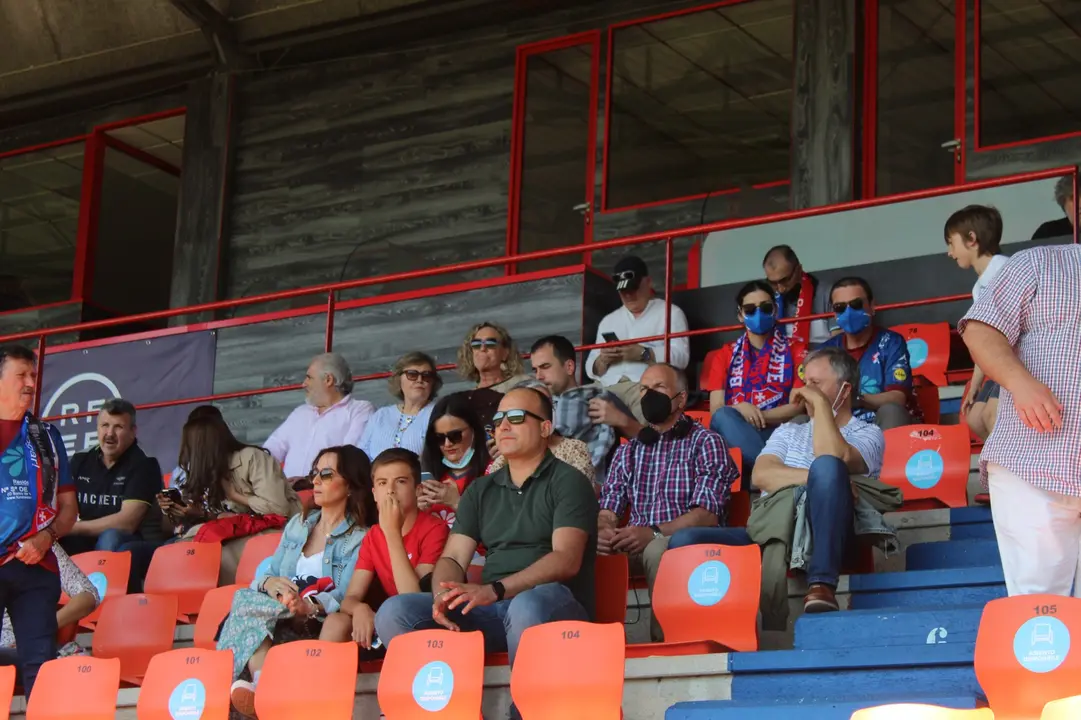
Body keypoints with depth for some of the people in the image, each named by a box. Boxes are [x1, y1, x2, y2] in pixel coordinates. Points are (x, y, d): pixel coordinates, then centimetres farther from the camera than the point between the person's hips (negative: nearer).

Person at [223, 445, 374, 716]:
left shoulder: (361, 539, -1)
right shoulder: (298, 524, 20)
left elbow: (345, 598, -13)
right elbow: (267, 573, 17)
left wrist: (310, 607, -33)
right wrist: (268, 582, -9)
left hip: (319, 628, -5)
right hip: (281, 617, 5)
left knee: (246, 603, -31)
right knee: (246, 597, -29)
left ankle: (257, 683, -47)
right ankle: (261, 680, -50)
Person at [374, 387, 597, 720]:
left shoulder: (567, 481, 1)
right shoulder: (481, 490, 19)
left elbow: (566, 559, -13)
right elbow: (452, 558, 11)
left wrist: (495, 590, -27)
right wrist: (445, 595, -15)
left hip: (554, 603, -5)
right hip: (488, 607, 5)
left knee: (527, 608, -41)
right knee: (395, 612, -15)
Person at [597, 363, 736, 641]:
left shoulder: (706, 443, 5)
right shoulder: (627, 452, 22)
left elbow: (707, 514, -7)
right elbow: (608, 510, 12)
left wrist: (655, 533, -23)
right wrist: (602, 531, -15)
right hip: (635, 546, 4)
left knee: (659, 550, -39)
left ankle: (664, 640, -30)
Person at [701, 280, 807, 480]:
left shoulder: (795, 353, 16)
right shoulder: (725, 355, 21)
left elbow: (799, 406, 2)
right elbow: (716, 410, 9)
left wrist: (759, 416, -13)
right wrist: (740, 409, -15)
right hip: (733, 434, 2)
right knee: (722, 417, -37)